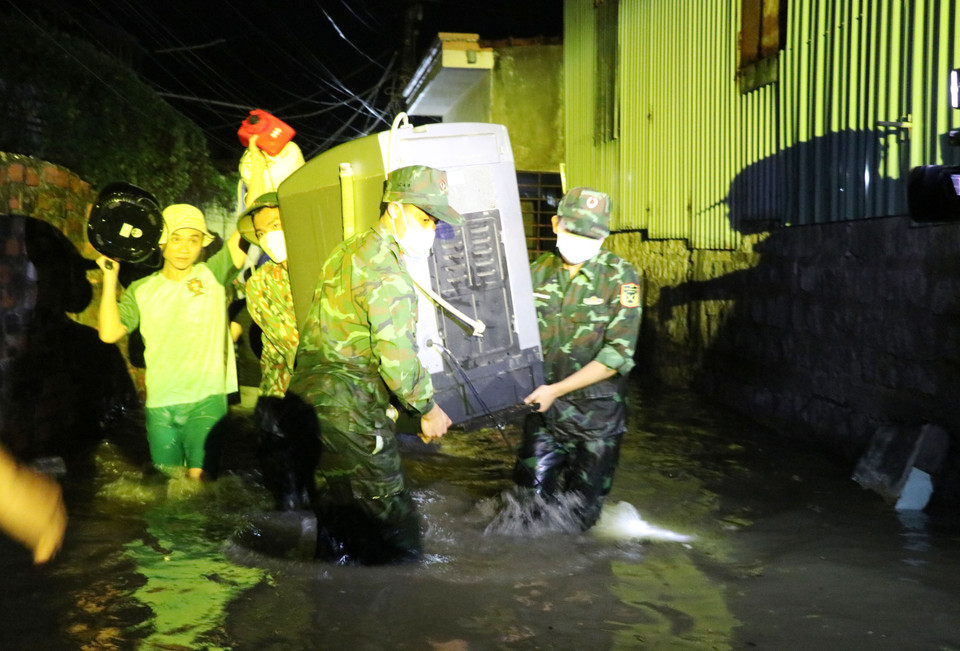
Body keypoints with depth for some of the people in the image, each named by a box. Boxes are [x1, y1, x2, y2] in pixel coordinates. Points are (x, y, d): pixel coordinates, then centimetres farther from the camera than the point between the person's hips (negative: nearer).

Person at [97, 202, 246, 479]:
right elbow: (109, 333, -3)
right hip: (160, 404, 2)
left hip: (206, 401, -2)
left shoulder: (212, 275, 4)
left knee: (200, 477, -14)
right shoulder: (141, 289, 9)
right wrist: (110, 277, -1)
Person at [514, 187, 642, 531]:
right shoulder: (537, 273, 2)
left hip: (596, 415, -2)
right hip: (543, 411, 2)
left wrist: (556, 389, -20)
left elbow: (618, 354, -15)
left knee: (578, 515, 7)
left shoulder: (619, 277, -9)